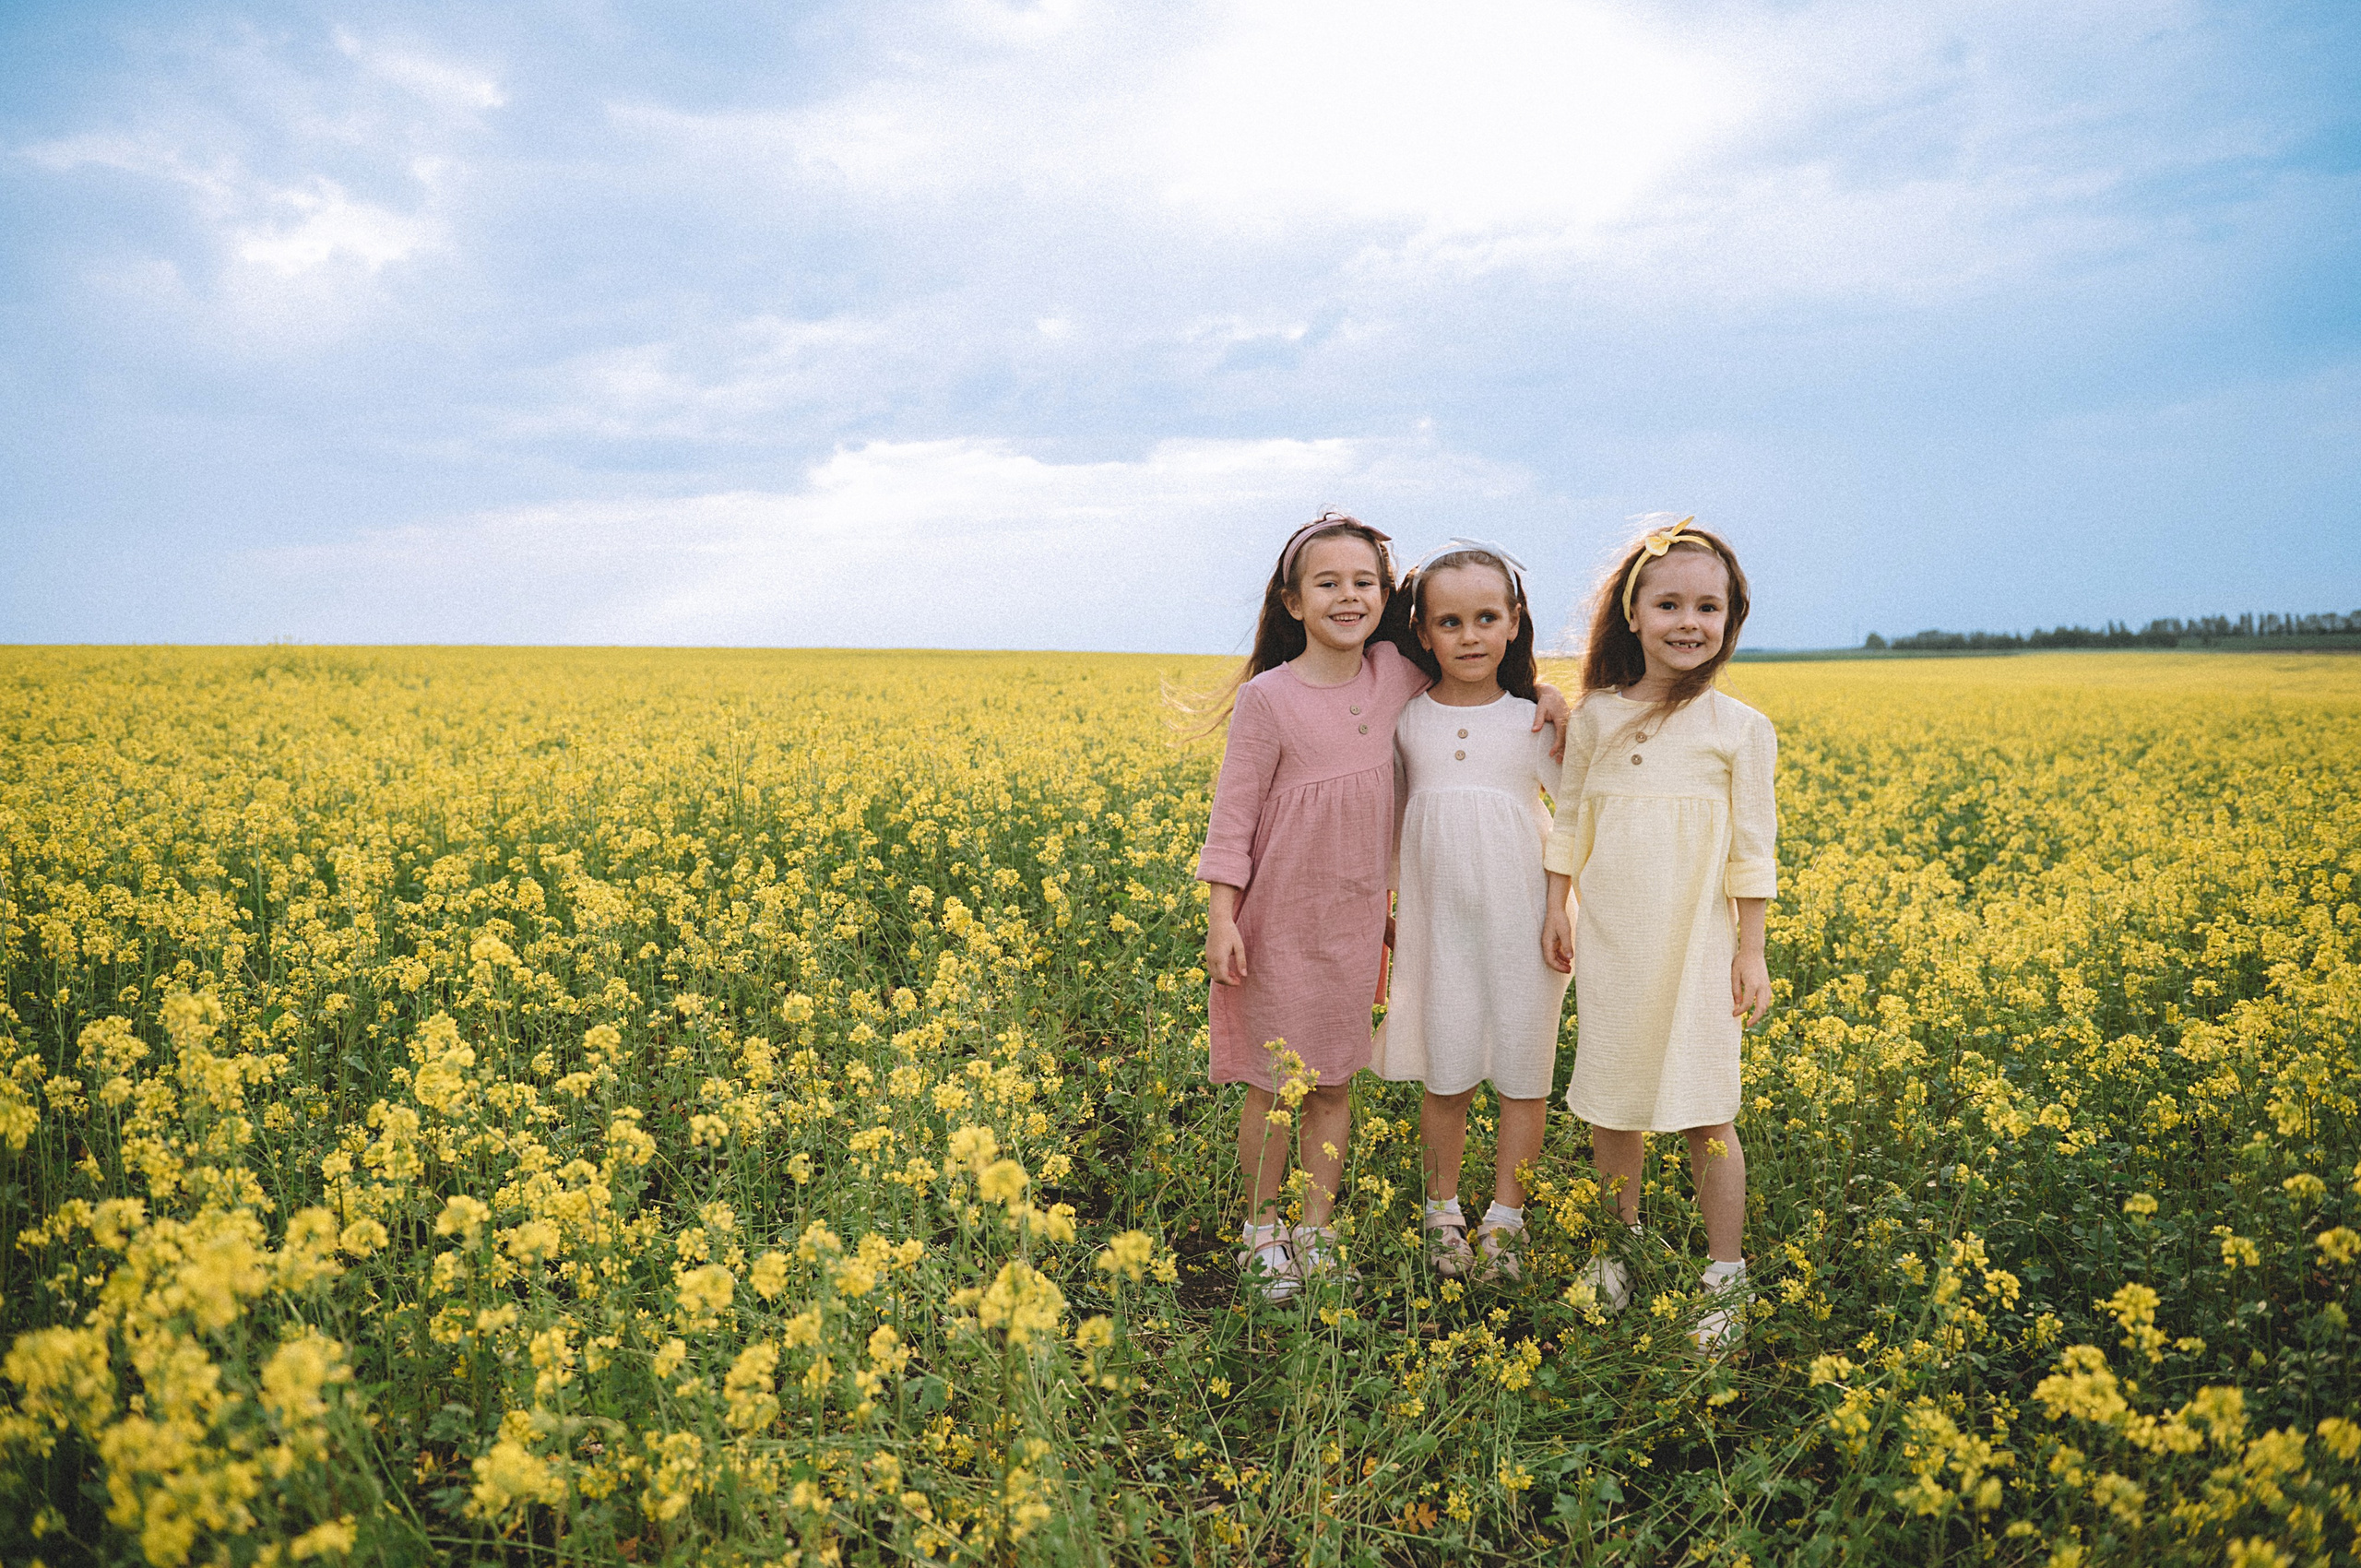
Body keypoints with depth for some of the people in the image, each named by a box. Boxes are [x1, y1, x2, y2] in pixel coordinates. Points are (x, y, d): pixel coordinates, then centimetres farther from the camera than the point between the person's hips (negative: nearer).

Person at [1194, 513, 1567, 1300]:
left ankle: (1316, 1233, 26)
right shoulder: (1268, 698, -12)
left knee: (1333, 1085, 13)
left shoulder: (1395, 675, -1)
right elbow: (1232, 817, -9)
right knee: (1276, 1086, 6)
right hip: (1280, 921, -4)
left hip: (1355, 922, 4)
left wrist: (1541, 690, 2)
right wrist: (1221, 920, -14)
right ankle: (1259, 1231, 25)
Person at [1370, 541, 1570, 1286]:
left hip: (1518, 921, -1)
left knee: (1522, 1070, 7)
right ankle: (1442, 1210, 26)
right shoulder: (1405, 720, 0)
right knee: (1444, 1074, 8)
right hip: (1437, 919, 1)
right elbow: (1387, 822, 11)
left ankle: (1505, 1217, 22)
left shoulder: (1532, 723, -4)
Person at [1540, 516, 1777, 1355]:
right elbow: (1569, 824, 10)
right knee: (1611, 1101, 12)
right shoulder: (1595, 718, 1)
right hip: (1609, 944, 3)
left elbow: (1753, 851, -2)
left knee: (1705, 1114, 1)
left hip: (1697, 947, -2)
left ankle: (1726, 1278, 16)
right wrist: (1557, 910, 6)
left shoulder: (1741, 729, -4)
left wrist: (1751, 953, -3)